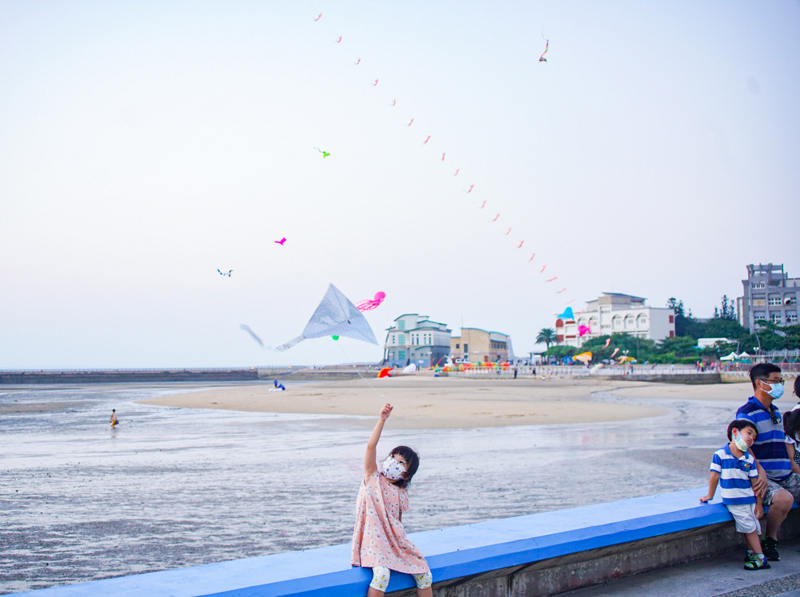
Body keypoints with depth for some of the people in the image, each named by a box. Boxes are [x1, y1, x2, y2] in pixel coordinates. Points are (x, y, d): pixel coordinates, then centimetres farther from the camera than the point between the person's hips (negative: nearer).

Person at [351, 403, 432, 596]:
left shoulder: (401, 494, 8)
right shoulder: (373, 477, -2)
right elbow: (371, 446, -15)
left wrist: (402, 543, 1)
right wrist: (382, 420, -24)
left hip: (395, 541, 5)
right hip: (372, 540, -5)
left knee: (423, 572, -6)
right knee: (382, 573, -31)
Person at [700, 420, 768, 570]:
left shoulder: (749, 459, 4)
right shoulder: (720, 454, -8)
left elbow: (754, 481, 6)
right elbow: (715, 476, -3)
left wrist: (759, 503, 6)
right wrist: (710, 496, 3)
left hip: (749, 500, 4)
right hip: (733, 501, -4)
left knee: (752, 528, 3)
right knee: (749, 527, -4)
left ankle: (752, 552, 19)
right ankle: (759, 556, 1)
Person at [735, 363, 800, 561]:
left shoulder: (775, 412, 19)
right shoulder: (747, 412, -8)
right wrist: (760, 471, -30)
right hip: (763, 478, -8)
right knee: (784, 498, -34)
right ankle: (770, 541, -11)